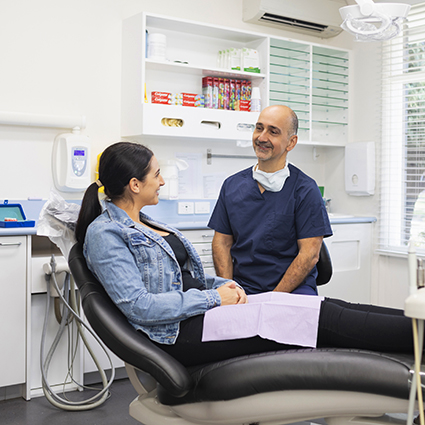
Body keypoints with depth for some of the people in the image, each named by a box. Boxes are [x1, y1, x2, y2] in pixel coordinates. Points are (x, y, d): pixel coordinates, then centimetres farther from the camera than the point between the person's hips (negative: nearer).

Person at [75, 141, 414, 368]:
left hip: (199, 308, 9)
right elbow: (139, 306, -19)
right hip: (178, 333, -9)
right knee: (320, 317, -15)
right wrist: (213, 298, -15)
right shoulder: (104, 233, -10)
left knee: (327, 307, -7)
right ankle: (417, 334, -10)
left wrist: (223, 285, 1)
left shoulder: (145, 222, 18)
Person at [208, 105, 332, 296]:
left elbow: (309, 253, -7)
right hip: (242, 290, 3)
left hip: (293, 288, -3)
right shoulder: (232, 185, 11)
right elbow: (222, 242, 11)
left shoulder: (306, 189, -2)